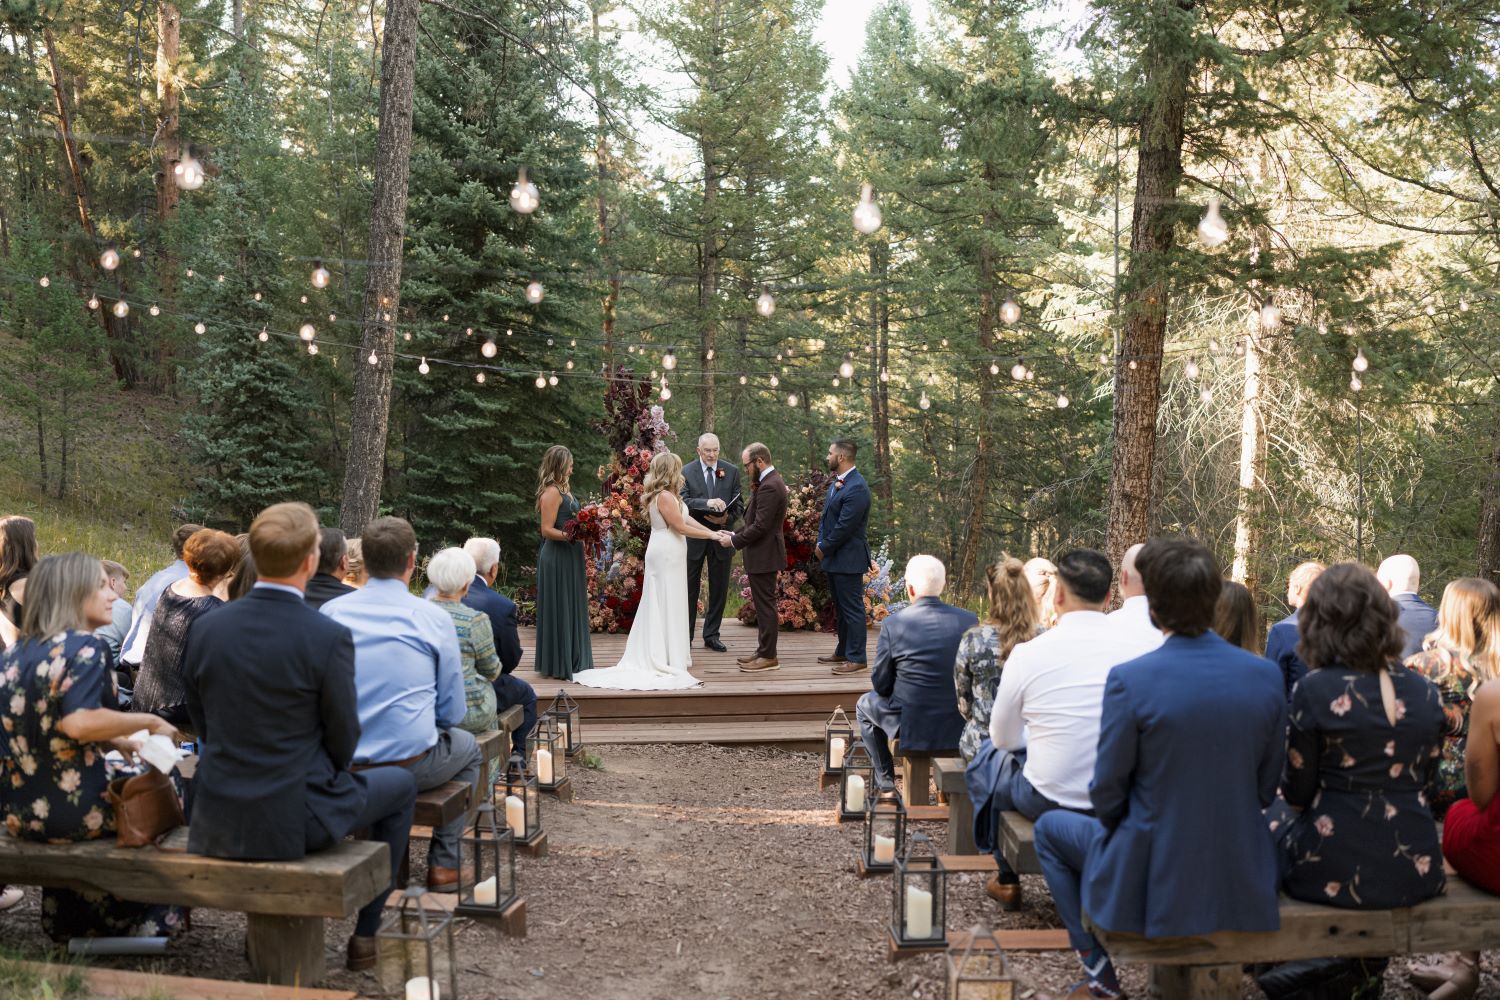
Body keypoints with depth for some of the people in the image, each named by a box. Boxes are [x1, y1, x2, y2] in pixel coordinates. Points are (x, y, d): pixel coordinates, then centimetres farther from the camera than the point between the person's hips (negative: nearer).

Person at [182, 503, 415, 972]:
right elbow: (343, 739, -9)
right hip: (295, 818, -5)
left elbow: (201, 723, 7)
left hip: (216, 823, 5)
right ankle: (366, 932, 25)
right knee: (401, 785, 21)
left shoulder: (206, 628, -4)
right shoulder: (330, 638, -19)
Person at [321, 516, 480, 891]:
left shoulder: (330, 612, -1)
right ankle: (443, 863, 24)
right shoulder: (434, 617, -8)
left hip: (339, 765, 4)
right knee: (468, 747, 28)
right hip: (409, 764, -4)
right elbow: (452, 712, -2)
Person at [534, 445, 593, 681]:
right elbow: (547, 530, -20)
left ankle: (571, 660, 21)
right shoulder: (551, 492, -15)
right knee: (560, 610, -3)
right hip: (557, 559, -10)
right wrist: (568, 535, -32)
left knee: (571, 609, 13)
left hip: (569, 558, 10)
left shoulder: (562, 490, 15)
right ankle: (558, 664, 4)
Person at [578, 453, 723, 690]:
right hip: (668, 554, -10)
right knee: (668, 604, -4)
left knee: (658, 604, 13)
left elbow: (684, 518, 11)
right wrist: (709, 535, -8)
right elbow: (681, 527, -17)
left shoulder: (663, 494, 13)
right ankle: (668, 659, 2)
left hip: (663, 552, 10)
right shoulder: (666, 497, -19)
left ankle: (650, 654, 19)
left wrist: (711, 531, 6)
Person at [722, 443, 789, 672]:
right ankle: (763, 651, 25)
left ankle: (768, 657, 3)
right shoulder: (771, 481, 12)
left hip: (764, 556, -10)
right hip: (763, 554, 10)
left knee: (765, 605, -3)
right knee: (763, 604, 16)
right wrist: (735, 534, 8)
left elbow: (760, 526, -24)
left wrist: (734, 541, -13)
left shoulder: (769, 487, -21)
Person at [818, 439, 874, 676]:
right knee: (840, 608, 18)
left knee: (852, 609, -3)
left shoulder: (856, 487, -20)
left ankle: (856, 658, 4)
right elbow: (826, 516, 17)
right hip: (834, 558, 10)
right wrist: (820, 544, 5)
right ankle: (843, 652, 30)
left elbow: (845, 526, -22)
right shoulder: (836, 482, 11)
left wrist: (824, 548, -11)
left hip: (848, 558, -10)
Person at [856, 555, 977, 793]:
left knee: (865, 703, 27)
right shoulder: (970, 620, -8)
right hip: (960, 729, 3)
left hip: (911, 729, -2)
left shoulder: (893, 624, -15)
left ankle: (885, 778, 29)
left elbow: (881, 685, -6)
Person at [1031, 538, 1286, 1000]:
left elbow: (1106, 794, -11)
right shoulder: (1266, 676, -7)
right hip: (1242, 883, 5)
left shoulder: (1128, 680, -20)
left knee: (1050, 828, 24)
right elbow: (1266, 788, 3)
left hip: (1148, 878, -4)